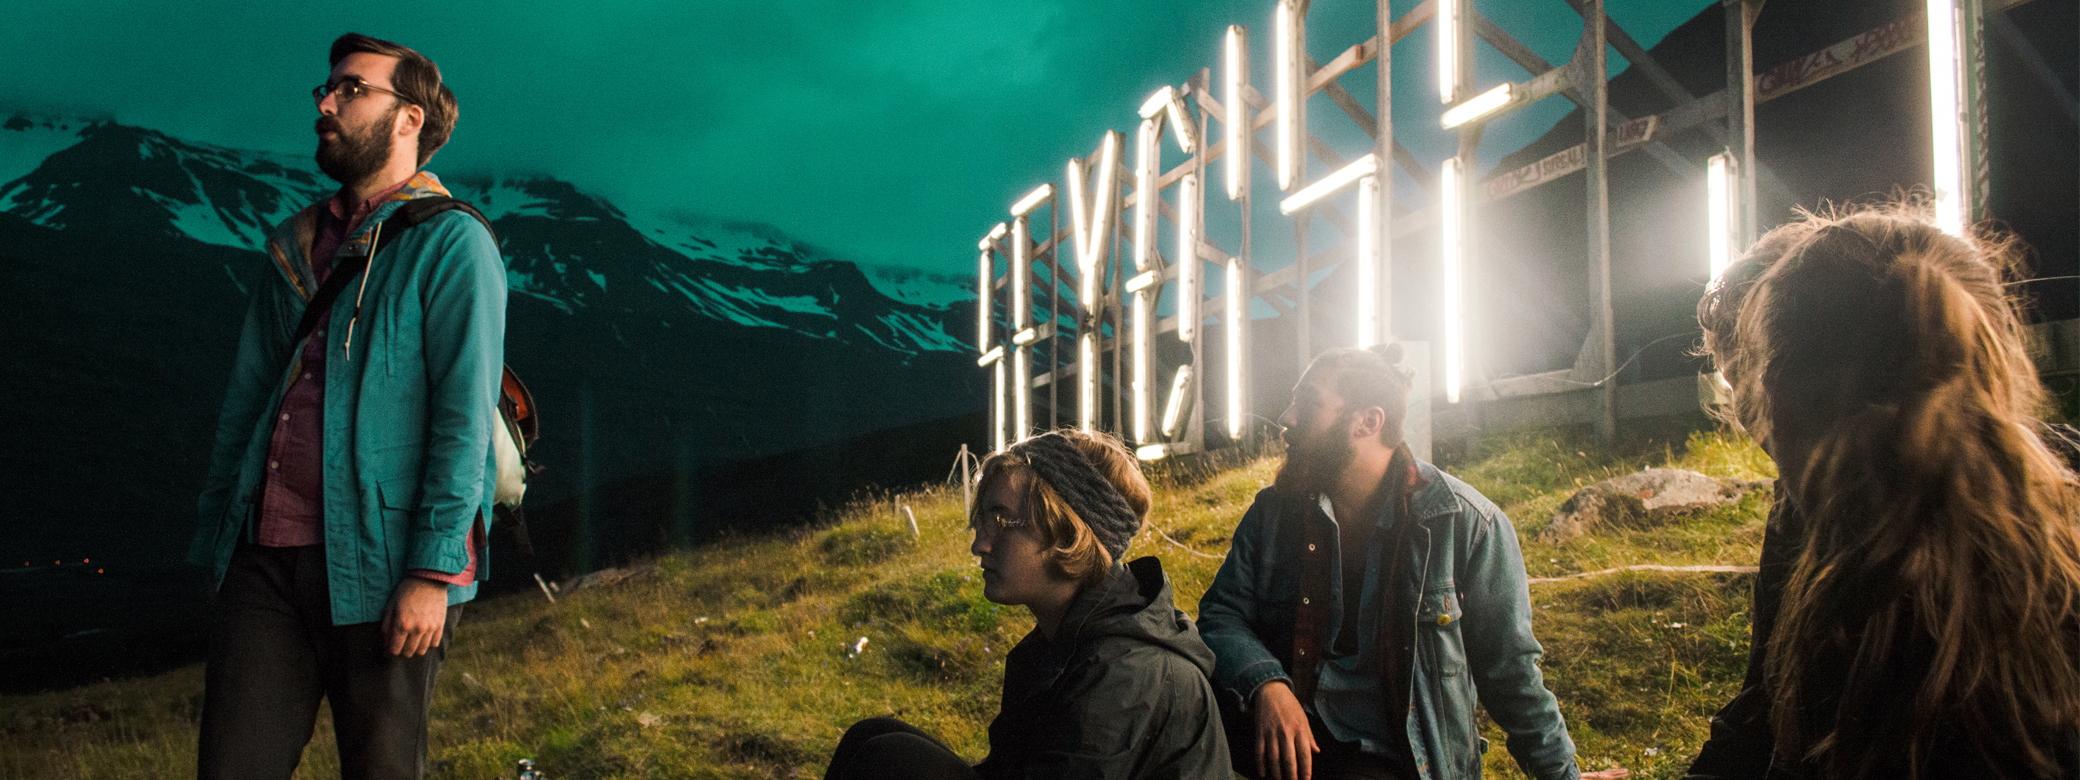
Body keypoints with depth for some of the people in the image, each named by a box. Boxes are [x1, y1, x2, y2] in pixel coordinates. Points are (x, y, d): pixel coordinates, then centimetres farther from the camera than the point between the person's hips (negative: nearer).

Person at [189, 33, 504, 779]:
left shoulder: (450, 243, -3)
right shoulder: (296, 245, 18)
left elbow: (465, 416, -11)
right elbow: (247, 396, 20)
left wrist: (432, 572, -17)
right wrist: (217, 537, 14)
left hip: (381, 567, -5)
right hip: (268, 558, 6)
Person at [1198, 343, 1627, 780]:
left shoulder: (1467, 524, -5)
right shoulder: (1274, 511, 5)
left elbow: (1507, 668, 4)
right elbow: (1220, 613, 2)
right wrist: (1265, 683, -19)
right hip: (1285, 741, 3)